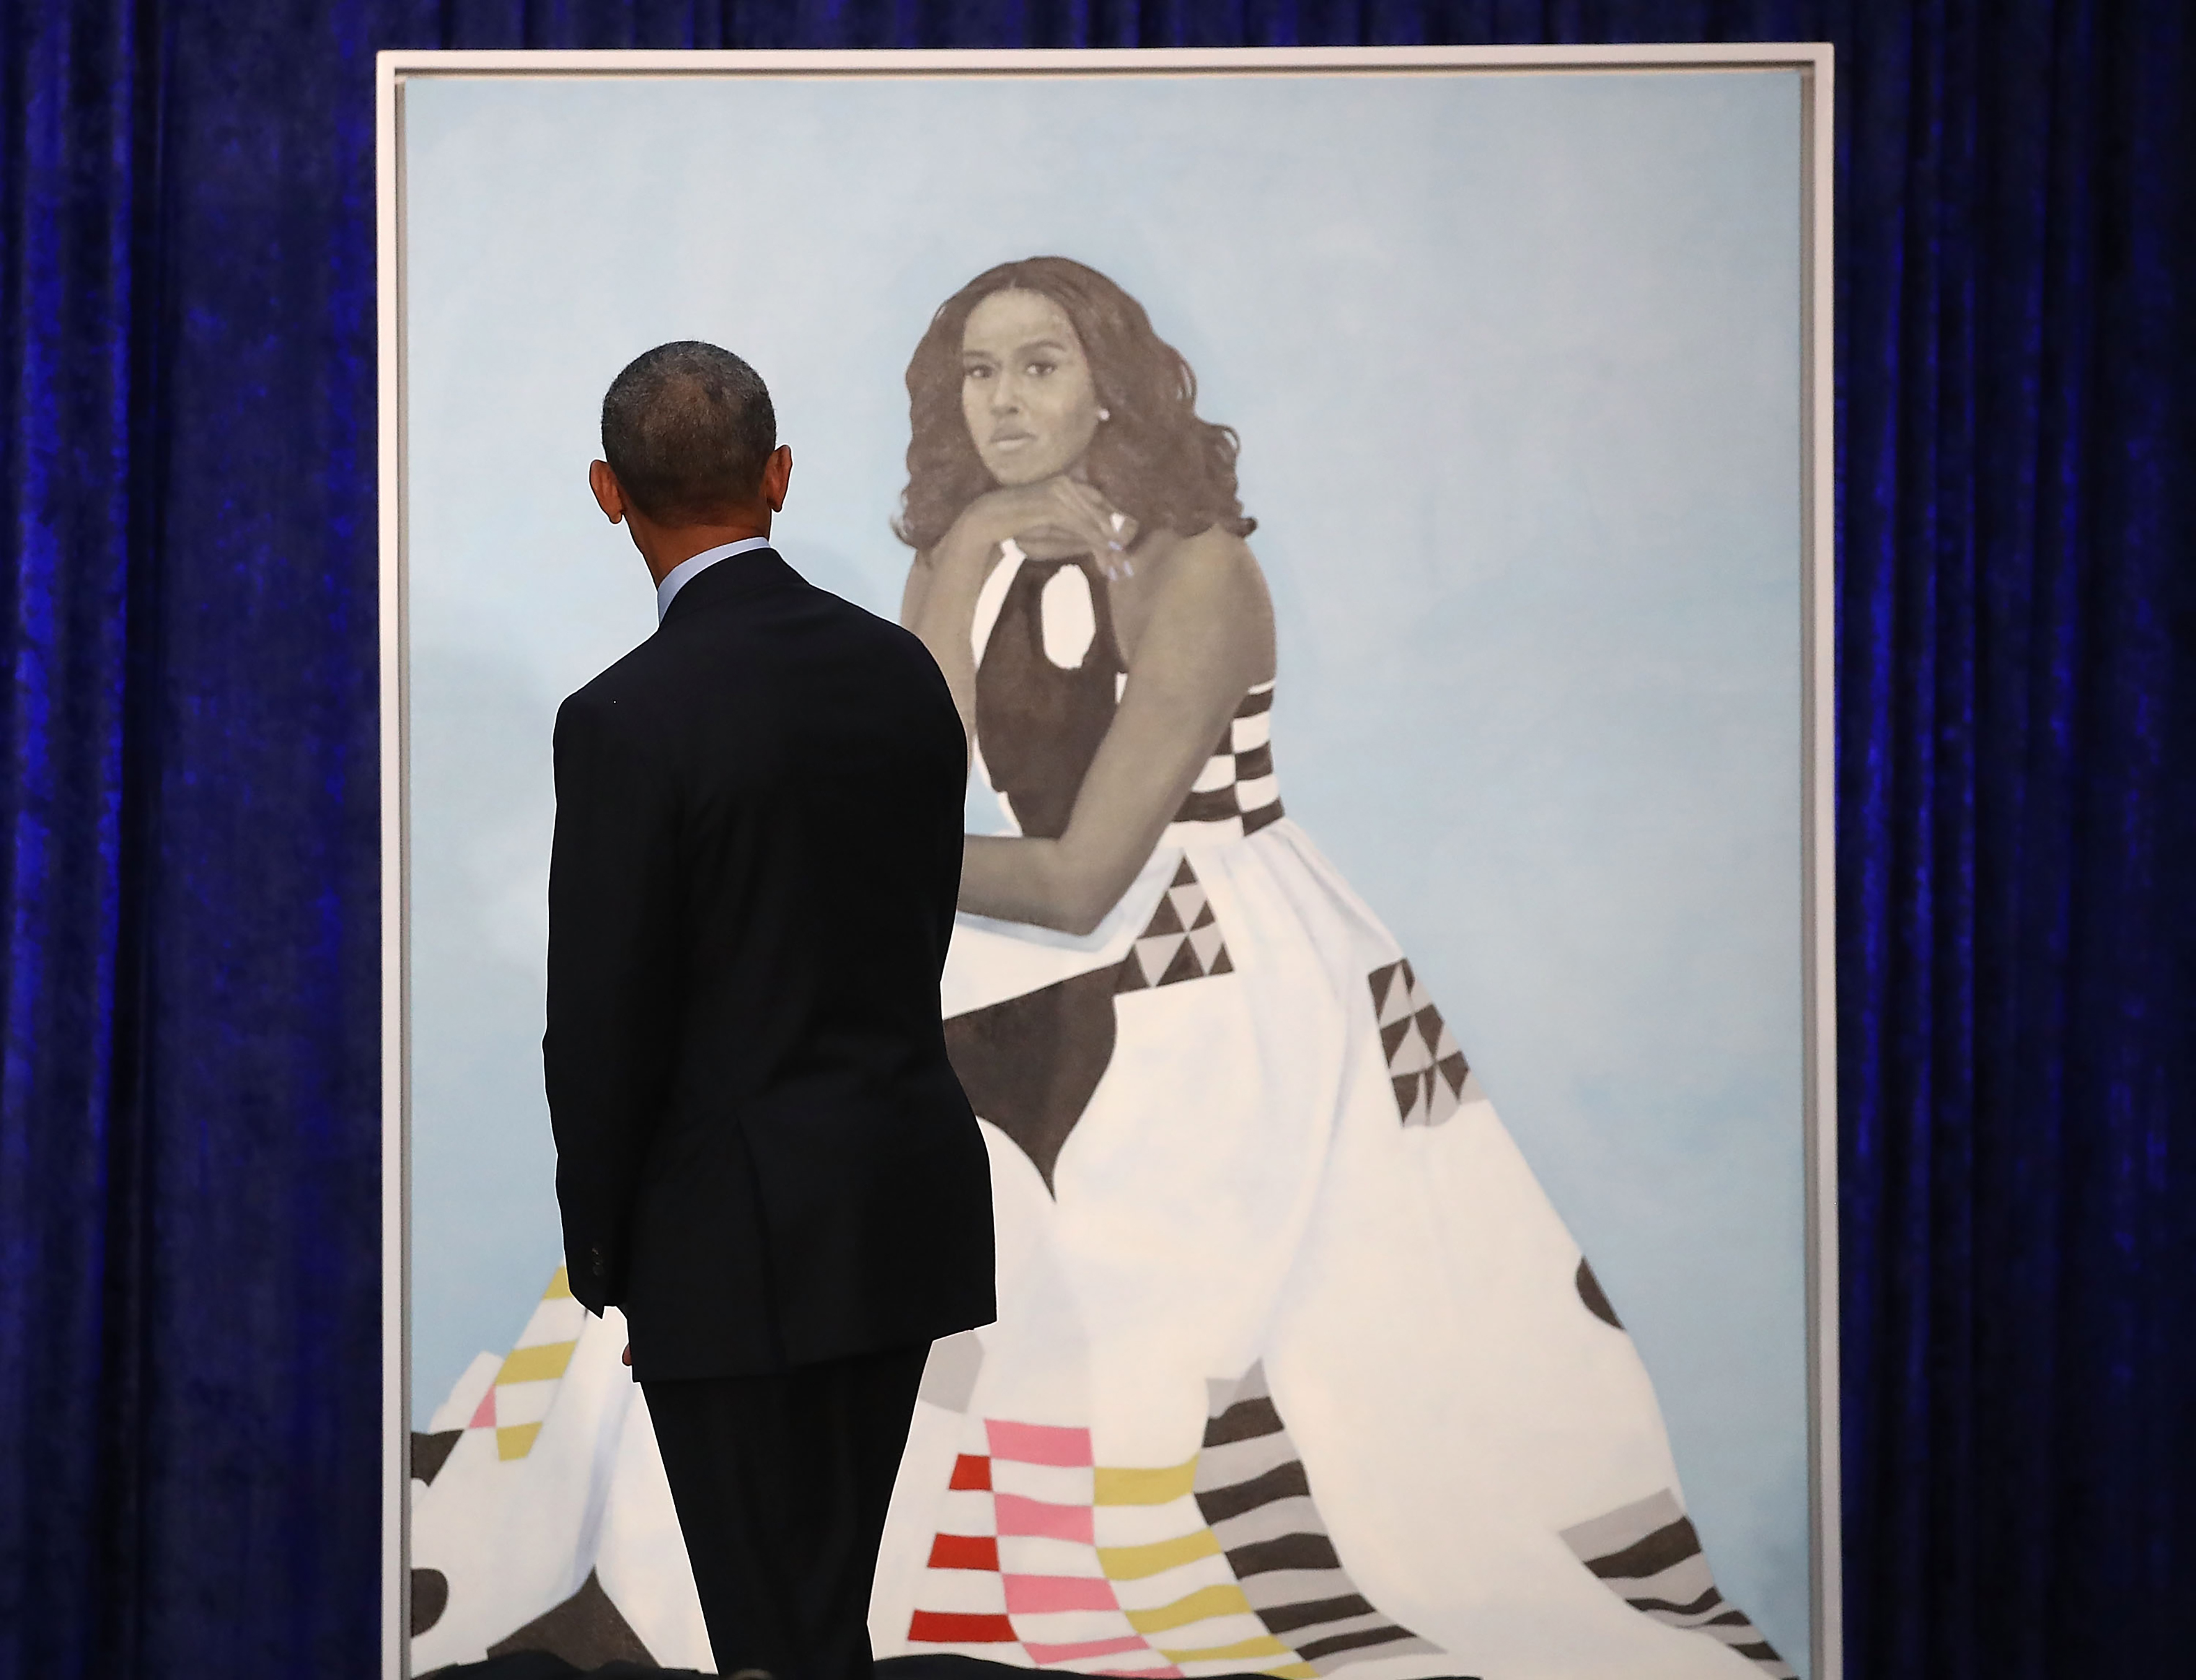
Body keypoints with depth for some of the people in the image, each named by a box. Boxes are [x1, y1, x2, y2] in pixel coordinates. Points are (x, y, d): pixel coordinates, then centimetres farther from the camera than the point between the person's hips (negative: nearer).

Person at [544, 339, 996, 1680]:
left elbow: (605, 1017, -13)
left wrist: (600, 1249, 0)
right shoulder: (903, 670, 2)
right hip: (905, 1202, 7)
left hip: (740, 1236, -6)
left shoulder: (628, 717, -17)